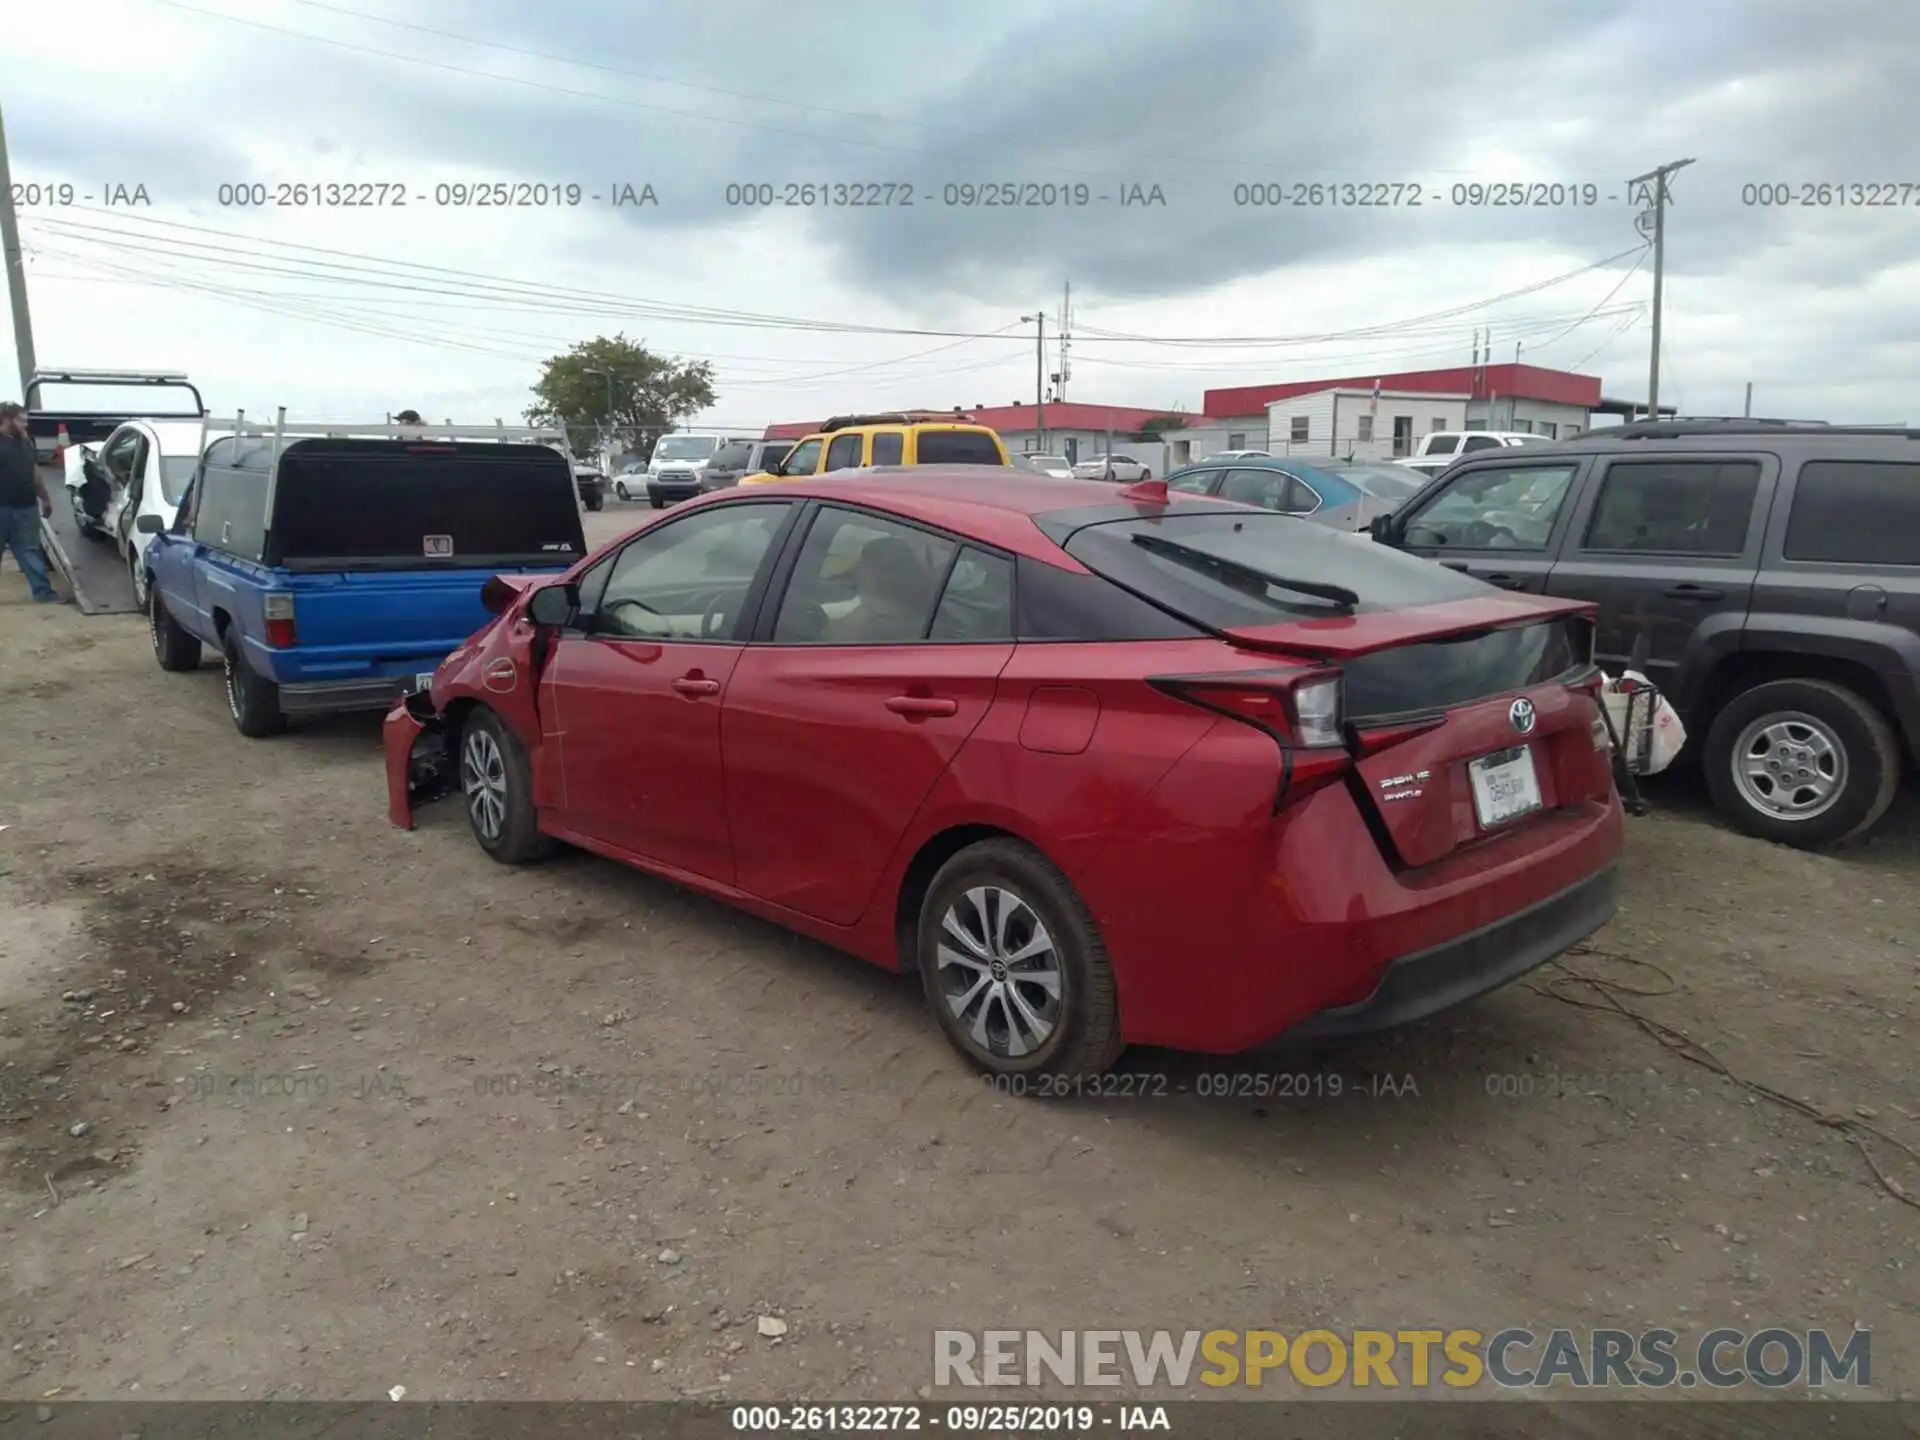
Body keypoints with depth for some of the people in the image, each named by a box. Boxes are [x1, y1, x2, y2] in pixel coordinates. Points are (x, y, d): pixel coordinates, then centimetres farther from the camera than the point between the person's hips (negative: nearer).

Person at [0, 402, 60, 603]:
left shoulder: (26, 441, 13)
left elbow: (35, 473, 19)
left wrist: (45, 499, 19)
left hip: (26, 507, 5)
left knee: (29, 551, 6)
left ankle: (42, 591, 3)